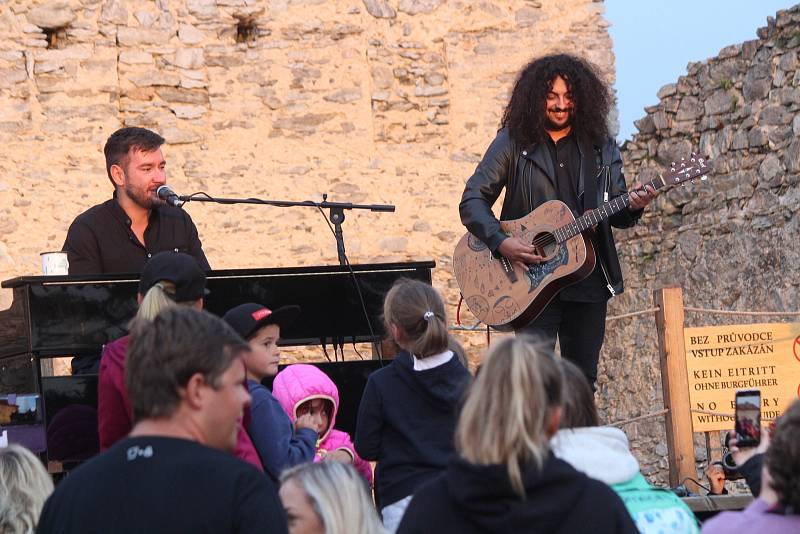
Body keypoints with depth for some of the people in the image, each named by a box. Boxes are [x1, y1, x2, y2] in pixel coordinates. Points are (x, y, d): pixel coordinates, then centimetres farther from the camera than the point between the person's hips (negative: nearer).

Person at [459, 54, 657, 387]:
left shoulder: (600, 146, 10)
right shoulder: (514, 142, 1)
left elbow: (617, 215, 12)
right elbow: (472, 201, -2)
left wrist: (632, 207, -12)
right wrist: (501, 242, -18)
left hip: (589, 281, 4)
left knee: (583, 381, 8)